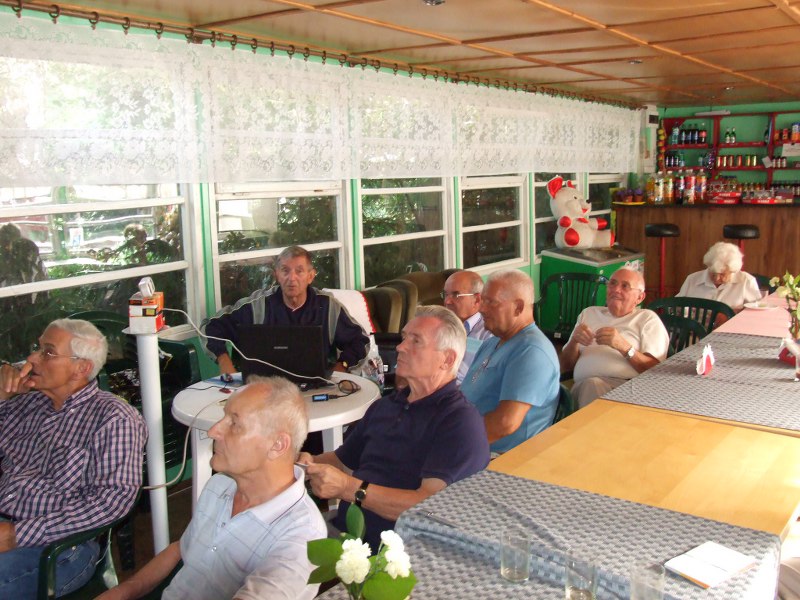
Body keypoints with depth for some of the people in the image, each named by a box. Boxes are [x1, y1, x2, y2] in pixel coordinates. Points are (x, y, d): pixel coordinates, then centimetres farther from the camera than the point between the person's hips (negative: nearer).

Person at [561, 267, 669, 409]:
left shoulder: (648, 318, 14)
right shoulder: (589, 313, 26)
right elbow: (566, 365, 20)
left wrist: (623, 346, -16)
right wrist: (574, 341, -1)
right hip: (583, 385, 3)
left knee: (593, 386, -36)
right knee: (591, 384, -35)